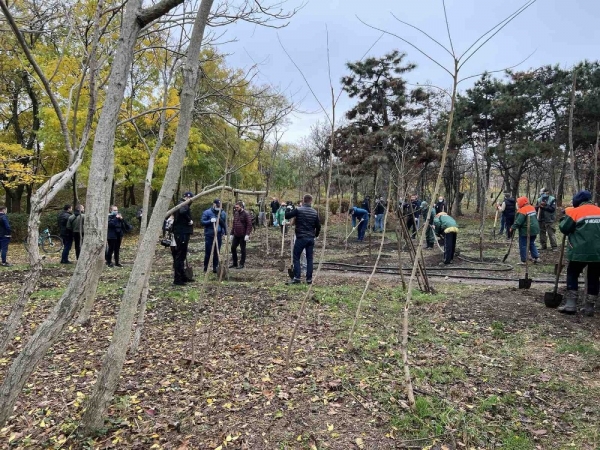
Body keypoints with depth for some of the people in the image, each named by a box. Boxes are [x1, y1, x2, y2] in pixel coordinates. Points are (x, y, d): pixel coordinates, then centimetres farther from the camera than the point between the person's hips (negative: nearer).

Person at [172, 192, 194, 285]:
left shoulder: (181, 204, 19)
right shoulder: (183, 204, -12)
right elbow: (183, 211, -36)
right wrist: (189, 220, -21)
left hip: (181, 233, 11)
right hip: (182, 234, -11)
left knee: (181, 255, 17)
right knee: (180, 256, -8)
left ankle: (182, 277, 27)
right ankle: (177, 279, -5)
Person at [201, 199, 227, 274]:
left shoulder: (223, 213, 10)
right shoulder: (207, 212, -2)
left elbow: (225, 224, 16)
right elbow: (203, 222, -4)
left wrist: (226, 234, 11)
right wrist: (210, 221, -20)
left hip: (219, 235, 3)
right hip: (209, 235, -3)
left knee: (216, 252, 5)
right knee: (208, 252, -1)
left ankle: (215, 268, 13)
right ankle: (205, 268, 12)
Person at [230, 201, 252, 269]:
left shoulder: (246, 214, -10)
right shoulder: (236, 214, 11)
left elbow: (249, 225, -14)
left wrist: (247, 234, -21)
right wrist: (232, 234, 14)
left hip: (243, 236, -7)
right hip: (236, 235, 7)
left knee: (243, 249, 2)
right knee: (233, 248, 7)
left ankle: (242, 264, 11)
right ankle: (234, 263, 19)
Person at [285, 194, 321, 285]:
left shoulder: (298, 210, -9)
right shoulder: (314, 212, 5)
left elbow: (287, 216, -8)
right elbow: (318, 226, 8)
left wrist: (288, 209, 11)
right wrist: (315, 235, 26)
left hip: (301, 238, -4)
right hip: (311, 238, 4)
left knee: (296, 257, 4)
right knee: (309, 258, 9)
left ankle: (297, 278, -2)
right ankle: (309, 279, 9)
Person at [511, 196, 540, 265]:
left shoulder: (522, 211, -19)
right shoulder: (532, 208, 9)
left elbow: (518, 221, -24)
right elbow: (535, 218, 20)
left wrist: (513, 228, -16)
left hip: (525, 230, -9)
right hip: (534, 229, 9)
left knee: (523, 245, 1)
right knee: (532, 243, 23)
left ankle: (523, 261, 3)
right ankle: (536, 257, 20)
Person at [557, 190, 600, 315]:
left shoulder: (575, 212, -5)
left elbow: (564, 228, -1)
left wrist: (565, 219, 16)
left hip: (580, 251, -5)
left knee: (572, 275, 8)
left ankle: (570, 304, 2)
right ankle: (589, 307, 14)